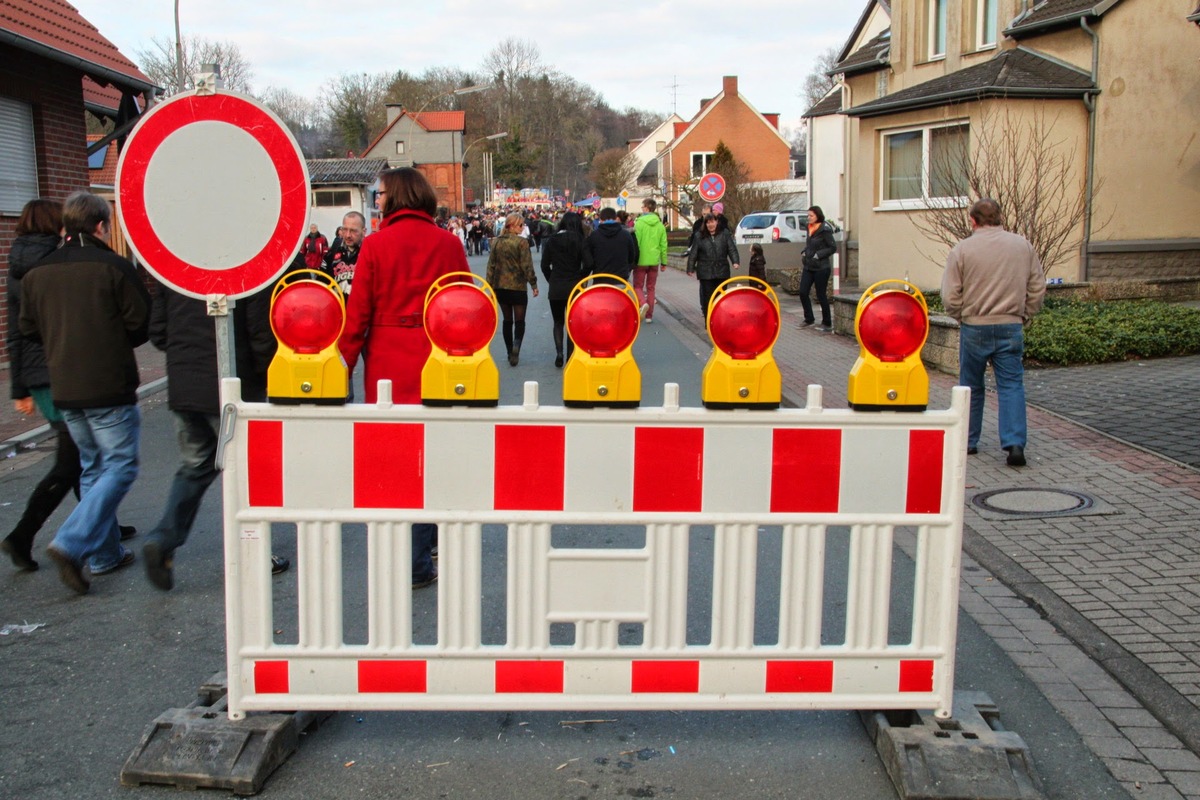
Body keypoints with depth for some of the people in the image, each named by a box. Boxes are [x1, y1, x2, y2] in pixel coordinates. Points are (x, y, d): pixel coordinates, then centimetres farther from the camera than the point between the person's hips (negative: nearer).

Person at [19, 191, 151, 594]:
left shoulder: (37, 273, 5)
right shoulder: (113, 267, -12)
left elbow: (29, 327, 11)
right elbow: (140, 323, -9)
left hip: (64, 390, 6)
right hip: (110, 389, -6)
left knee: (92, 467, 17)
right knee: (120, 467, 1)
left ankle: (105, 554, 21)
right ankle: (72, 543, -12)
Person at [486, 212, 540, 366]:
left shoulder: (496, 242, 3)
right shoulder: (521, 242, -12)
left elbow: (491, 266, 6)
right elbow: (527, 266, -13)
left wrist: (491, 286, 12)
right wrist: (534, 284, -4)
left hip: (500, 287, 5)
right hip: (518, 287, -5)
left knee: (507, 320, 13)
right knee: (519, 320, 3)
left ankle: (510, 352, 15)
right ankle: (516, 344, -23)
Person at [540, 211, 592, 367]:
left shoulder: (552, 240, -2)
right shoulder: (579, 241, -6)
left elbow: (545, 265, -2)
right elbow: (588, 264, -13)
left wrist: (552, 280, 11)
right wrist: (580, 278, 3)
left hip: (555, 288, 1)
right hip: (574, 288, -1)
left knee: (558, 322, 14)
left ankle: (559, 352, -5)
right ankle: (570, 357, 10)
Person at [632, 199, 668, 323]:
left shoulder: (639, 223, -11)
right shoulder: (660, 225, 4)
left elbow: (636, 243, -12)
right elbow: (663, 245, 5)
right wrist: (664, 262, 12)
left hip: (641, 260, -4)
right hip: (654, 261, 4)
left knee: (638, 286, 8)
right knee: (651, 288, 12)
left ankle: (643, 303, -21)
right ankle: (649, 315, 12)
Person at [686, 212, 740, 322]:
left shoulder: (725, 234, 5)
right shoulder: (700, 236, 4)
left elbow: (732, 249, 2)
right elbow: (693, 253, 7)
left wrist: (735, 261, -12)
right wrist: (690, 268, 6)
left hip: (722, 271, 1)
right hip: (705, 272, -1)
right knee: (707, 297, -2)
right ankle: (708, 321, 4)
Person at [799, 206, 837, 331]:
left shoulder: (824, 230, -14)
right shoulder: (810, 229, 8)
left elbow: (833, 248, -13)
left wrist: (819, 255, -18)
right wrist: (805, 253, 5)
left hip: (821, 268, -7)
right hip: (808, 267, 7)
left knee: (821, 295, 0)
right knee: (803, 292, 3)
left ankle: (827, 323, 13)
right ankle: (809, 318, 19)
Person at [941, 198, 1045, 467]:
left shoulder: (962, 249, -6)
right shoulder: (1023, 246, 3)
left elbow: (950, 296, -8)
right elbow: (1038, 288, 5)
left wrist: (962, 317, 8)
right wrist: (1024, 316, 15)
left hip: (974, 328, -1)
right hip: (1011, 327, 1)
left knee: (971, 387, 13)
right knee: (1011, 385, 3)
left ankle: (967, 441, 22)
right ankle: (1015, 443, -8)